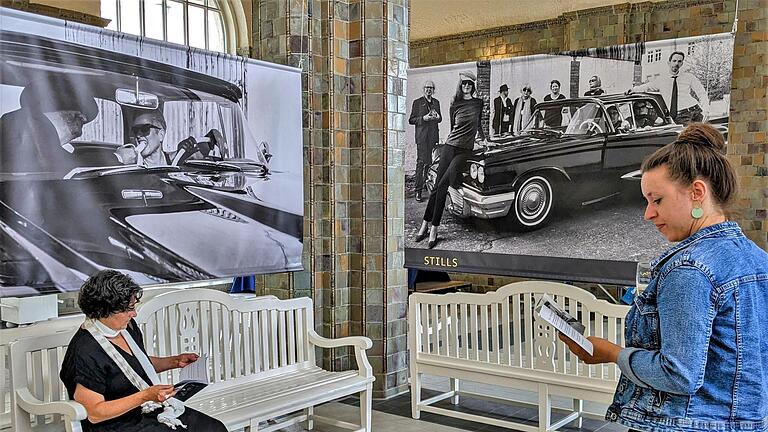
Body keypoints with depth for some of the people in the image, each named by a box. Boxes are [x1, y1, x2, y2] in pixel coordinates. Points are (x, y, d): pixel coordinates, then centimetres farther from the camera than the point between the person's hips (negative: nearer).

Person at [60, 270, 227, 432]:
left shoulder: (128, 326, 4)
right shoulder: (86, 353, -22)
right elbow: (94, 414, -20)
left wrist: (175, 361, 6)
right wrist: (145, 396, -26)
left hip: (151, 409, 9)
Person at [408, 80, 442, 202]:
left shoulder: (436, 102, 16)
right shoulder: (417, 102, 2)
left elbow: (439, 119, 24)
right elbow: (411, 120, 0)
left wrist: (437, 117, 0)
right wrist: (423, 118, -15)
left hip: (433, 136, 5)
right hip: (422, 136, -5)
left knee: (430, 161, 8)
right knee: (421, 161, -10)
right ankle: (418, 190, -10)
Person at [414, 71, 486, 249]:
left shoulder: (479, 103, 8)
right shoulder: (455, 105, 8)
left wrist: (484, 139, 35)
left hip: (465, 150, -1)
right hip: (449, 147, 1)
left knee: (442, 185, -15)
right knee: (437, 186, -4)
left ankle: (432, 228, -13)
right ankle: (426, 225, 2)